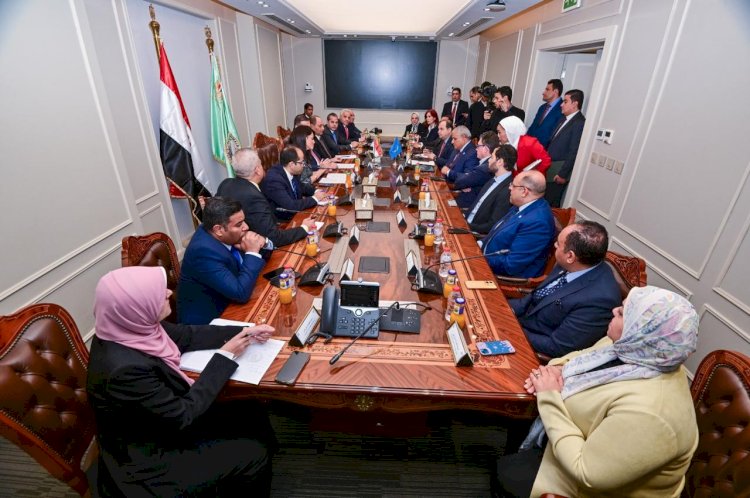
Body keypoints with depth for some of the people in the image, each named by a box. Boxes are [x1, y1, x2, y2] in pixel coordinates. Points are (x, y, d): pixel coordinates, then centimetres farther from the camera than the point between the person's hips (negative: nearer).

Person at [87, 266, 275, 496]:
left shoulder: (130, 327, -14)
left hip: (166, 420, 7)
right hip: (146, 456, -7)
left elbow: (186, 335, 1)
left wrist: (245, 331, -5)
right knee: (253, 455, -1)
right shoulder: (125, 368, -38)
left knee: (251, 415, 11)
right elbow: (183, 415, -26)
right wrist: (225, 356, -21)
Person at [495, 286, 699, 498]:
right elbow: (584, 358, 6)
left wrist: (549, 398, -27)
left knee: (508, 471, 5)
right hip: (590, 442, 7)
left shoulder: (647, 412, -40)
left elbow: (584, 473, -32)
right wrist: (557, 368, -14)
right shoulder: (632, 348, -15)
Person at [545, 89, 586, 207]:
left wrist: (562, 174, -18)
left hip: (558, 172, -8)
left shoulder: (580, 123, -16)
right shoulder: (565, 119, 12)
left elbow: (574, 152, -19)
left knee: (550, 204, 0)